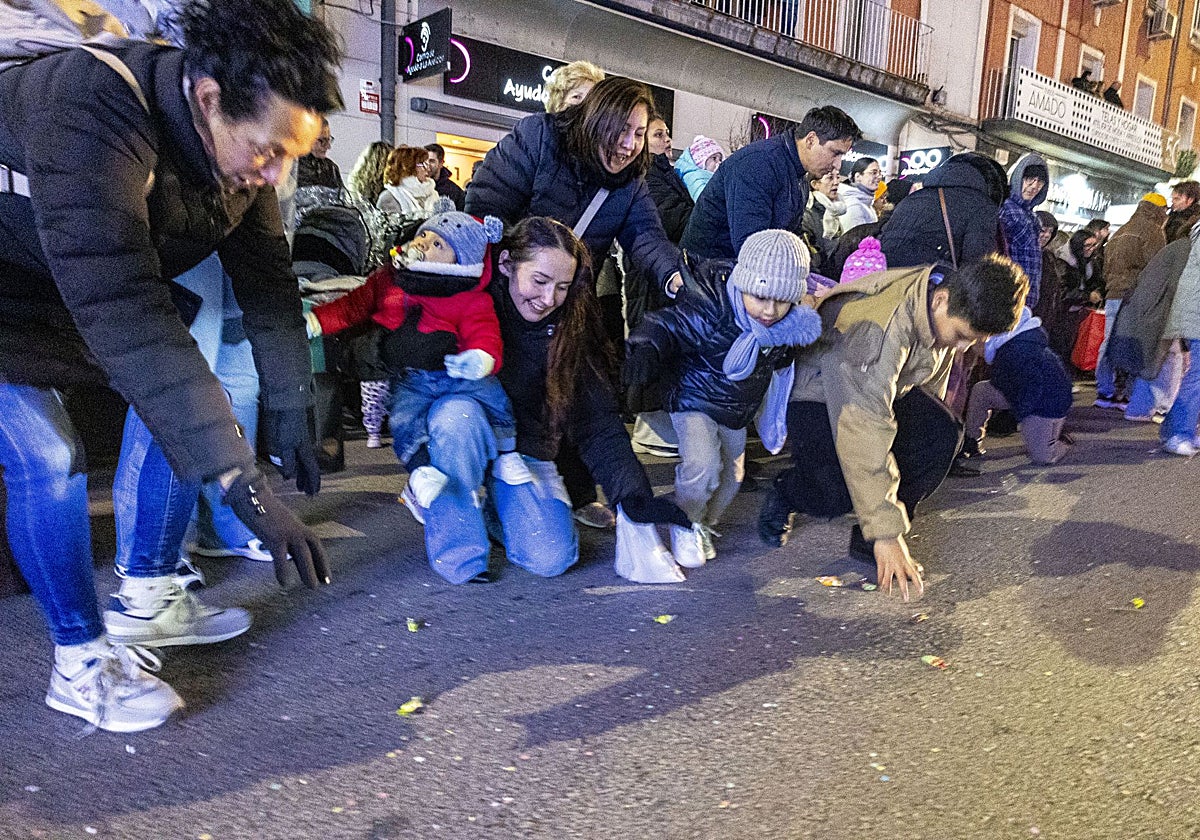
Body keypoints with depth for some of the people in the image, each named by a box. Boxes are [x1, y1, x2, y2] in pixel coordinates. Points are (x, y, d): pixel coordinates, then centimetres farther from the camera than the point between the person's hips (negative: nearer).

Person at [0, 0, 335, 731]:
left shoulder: (241, 143, -15)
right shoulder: (90, 117, -39)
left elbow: (268, 282, -7)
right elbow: (124, 316, -47)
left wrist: (289, 412, -7)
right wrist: (241, 480, -50)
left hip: (108, 284, 7)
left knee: (188, 407, 1)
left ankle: (147, 601, 18)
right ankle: (81, 663, 2)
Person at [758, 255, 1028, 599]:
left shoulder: (954, 312, -12)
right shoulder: (882, 326, -38)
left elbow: (931, 386, 6)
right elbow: (863, 432, -40)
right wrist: (886, 532, -38)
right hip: (818, 388, -7)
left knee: (942, 433, -18)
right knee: (837, 494, -27)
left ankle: (871, 542, -5)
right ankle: (786, 492, 10)